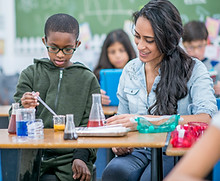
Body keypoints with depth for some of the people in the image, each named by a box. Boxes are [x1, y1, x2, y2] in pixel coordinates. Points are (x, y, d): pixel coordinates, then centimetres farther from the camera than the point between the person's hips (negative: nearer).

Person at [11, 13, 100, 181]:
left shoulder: (88, 79, 10)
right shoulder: (30, 74, 10)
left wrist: (81, 156, -8)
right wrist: (22, 107, -17)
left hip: (71, 160, 0)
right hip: (35, 155, 0)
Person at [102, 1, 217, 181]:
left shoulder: (193, 69, -3)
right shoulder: (130, 70, 14)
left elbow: (207, 119, -19)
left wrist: (145, 120, -24)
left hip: (177, 154, -3)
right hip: (137, 152, 3)